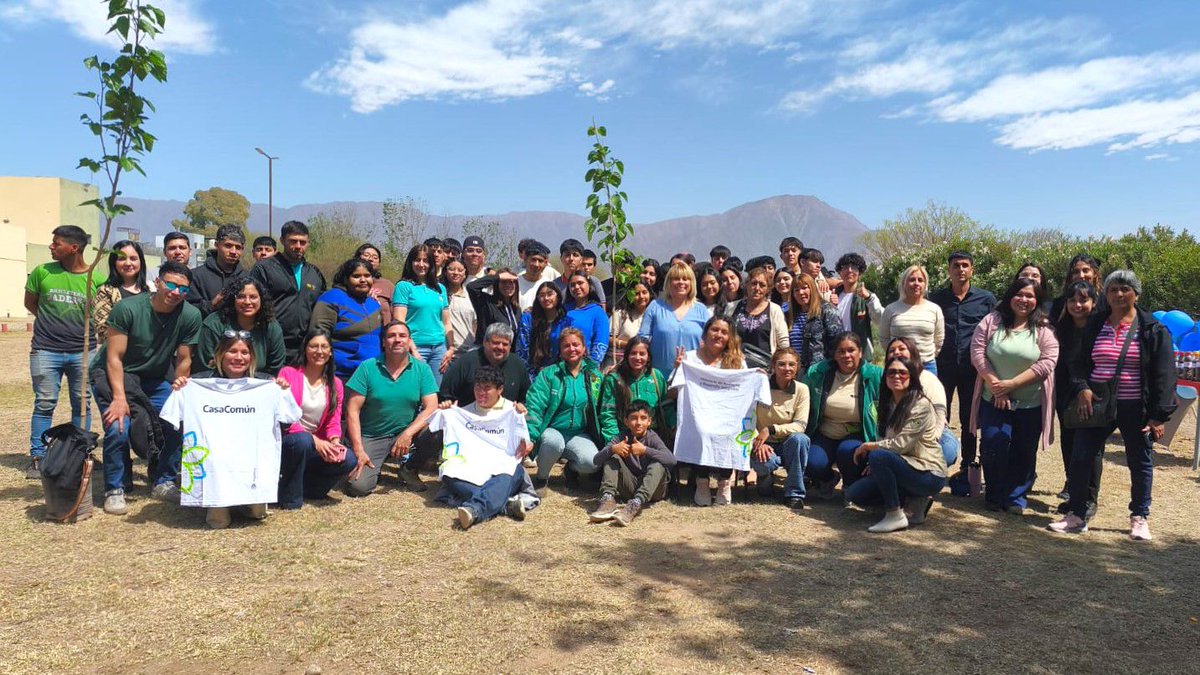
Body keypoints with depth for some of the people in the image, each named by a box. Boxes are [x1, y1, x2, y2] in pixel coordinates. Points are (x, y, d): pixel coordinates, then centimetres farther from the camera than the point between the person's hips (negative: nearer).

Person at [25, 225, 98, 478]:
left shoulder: (96, 278, -3)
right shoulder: (41, 272, 0)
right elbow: (30, 303, 14)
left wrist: (82, 326, 1)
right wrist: (52, 322, 9)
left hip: (83, 351, 0)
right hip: (46, 351, 0)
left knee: (82, 404, 7)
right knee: (44, 404, 1)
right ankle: (37, 458, 10)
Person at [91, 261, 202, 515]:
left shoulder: (190, 316, -15)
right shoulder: (128, 308, -23)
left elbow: (183, 360, -6)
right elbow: (114, 357, -20)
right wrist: (119, 398, -28)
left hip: (154, 379, 4)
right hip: (113, 376, -3)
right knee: (118, 427, -22)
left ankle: (163, 483, 8)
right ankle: (115, 490, -2)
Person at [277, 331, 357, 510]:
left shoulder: (335, 384, 9)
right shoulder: (288, 374, -4)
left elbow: (334, 422, 6)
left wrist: (334, 442, -18)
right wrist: (314, 440, -24)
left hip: (319, 445, 4)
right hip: (286, 444, -4)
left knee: (349, 460, -22)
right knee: (302, 440, -38)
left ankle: (303, 486, 1)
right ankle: (290, 499, -18)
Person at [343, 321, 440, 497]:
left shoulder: (422, 369, -2)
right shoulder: (367, 368, -5)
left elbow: (431, 408, -10)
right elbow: (352, 411, -7)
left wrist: (408, 433, -26)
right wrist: (358, 451, -16)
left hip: (407, 434, 2)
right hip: (371, 438, -1)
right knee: (357, 487, -21)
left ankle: (409, 469, 2)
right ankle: (375, 466, 16)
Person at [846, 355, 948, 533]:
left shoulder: (921, 405, -15)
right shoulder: (890, 404, 10)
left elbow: (901, 444, -21)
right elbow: (889, 441, 12)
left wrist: (868, 446, -9)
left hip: (929, 475, -9)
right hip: (905, 467, 9)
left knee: (877, 456, -31)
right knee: (854, 494, -2)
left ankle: (896, 516, -19)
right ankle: (915, 500, 10)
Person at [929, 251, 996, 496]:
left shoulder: (986, 299, 4)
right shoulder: (936, 298, 5)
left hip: (973, 369, 0)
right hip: (942, 366, 0)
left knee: (969, 421, 8)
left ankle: (967, 468, 17)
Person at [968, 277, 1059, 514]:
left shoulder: (1045, 329, -2)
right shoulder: (992, 321, 2)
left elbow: (1046, 363, -11)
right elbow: (977, 352, -3)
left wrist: (1011, 384, -16)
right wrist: (994, 384, -12)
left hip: (1031, 404, 0)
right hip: (994, 400, 0)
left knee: (1024, 453, 6)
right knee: (993, 447, -4)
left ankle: (1017, 498, 23)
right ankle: (994, 495, 14)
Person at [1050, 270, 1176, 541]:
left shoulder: (1153, 329, -3)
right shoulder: (1094, 326, 7)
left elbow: (1164, 374, -5)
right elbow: (1079, 363, 12)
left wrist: (1159, 415, -11)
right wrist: (1082, 388, -9)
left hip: (1135, 409, -2)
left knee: (1140, 463, 9)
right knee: (1080, 458, 0)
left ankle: (1139, 518, 26)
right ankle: (1076, 515, 11)